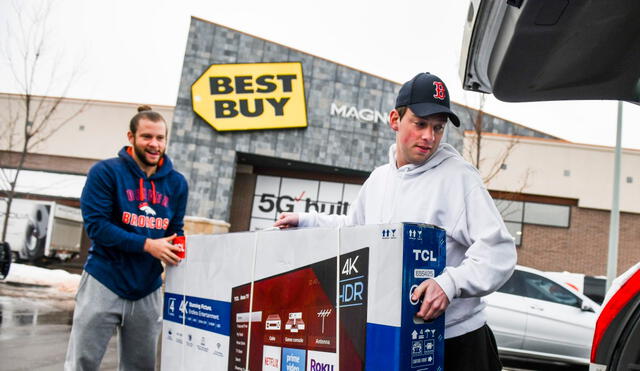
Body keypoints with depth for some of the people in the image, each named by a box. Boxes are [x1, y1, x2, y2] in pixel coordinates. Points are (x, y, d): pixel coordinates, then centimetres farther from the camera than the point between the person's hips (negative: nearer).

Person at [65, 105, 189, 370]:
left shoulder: (177, 183, 7)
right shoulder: (106, 172, -7)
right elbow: (96, 225, -14)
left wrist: (175, 250, -10)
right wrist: (147, 245, -20)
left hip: (148, 289, 4)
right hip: (104, 283, -4)